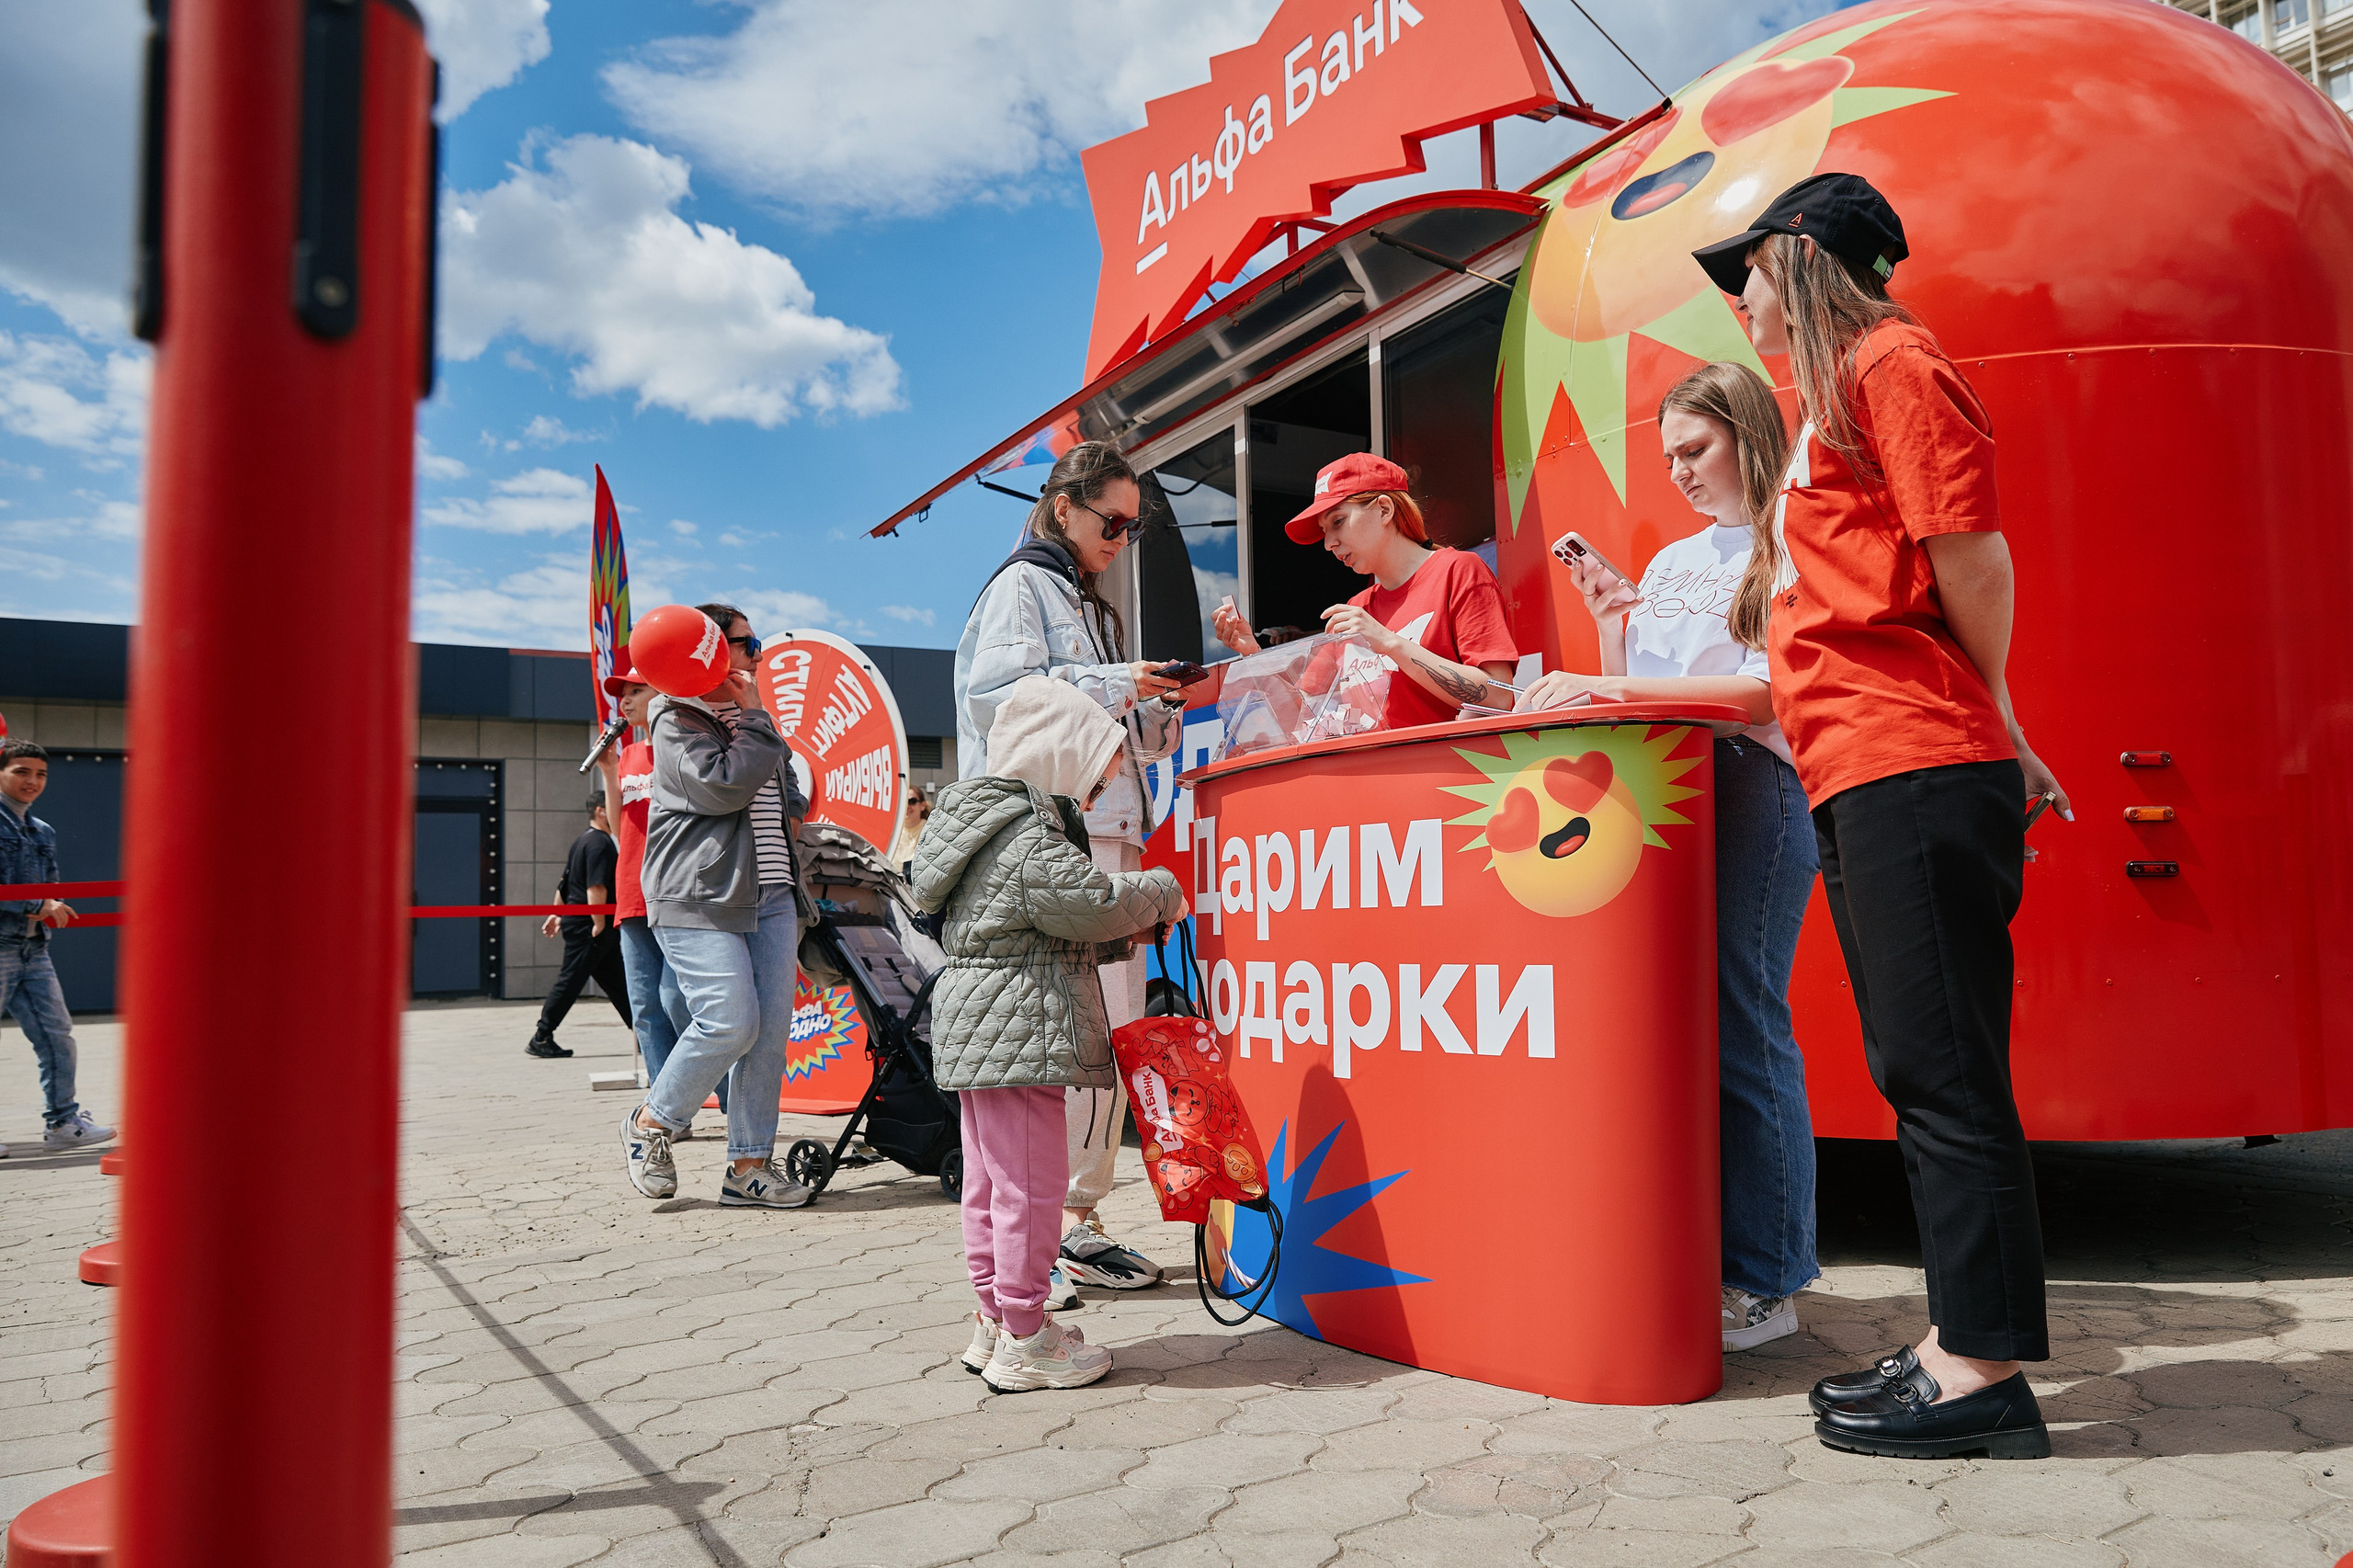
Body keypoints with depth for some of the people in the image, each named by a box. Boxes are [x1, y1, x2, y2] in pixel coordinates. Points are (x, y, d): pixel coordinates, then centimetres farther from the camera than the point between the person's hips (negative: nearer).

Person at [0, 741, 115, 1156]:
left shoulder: (44, 833, 18)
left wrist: (56, 910, 0)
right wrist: (36, 906, -21)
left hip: (33, 948, 7)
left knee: (57, 1034, 6)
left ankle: (61, 1121, 13)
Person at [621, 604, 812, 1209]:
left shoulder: (755, 722, 24)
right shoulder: (677, 722, -2)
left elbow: (792, 798, 32)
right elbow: (722, 787, -18)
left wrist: (785, 815, 9)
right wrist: (752, 720, -7)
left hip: (770, 896, 8)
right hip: (701, 899, -8)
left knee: (771, 1030, -1)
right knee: (730, 1023, -15)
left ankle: (750, 1166, 6)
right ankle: (650, 1122, 9)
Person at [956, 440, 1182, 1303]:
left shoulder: (1095, 608, 27)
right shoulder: (1022, 586, 2)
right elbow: (994, 696, -15)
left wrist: (1161, 710, 10)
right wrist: (1112, 687, -13)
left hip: (1109, 834, 9)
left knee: (1117, 1026, 6)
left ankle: (1079, 1218, 14)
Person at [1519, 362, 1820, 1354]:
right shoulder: (1668, 563, 24)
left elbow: (1775, 686, -12)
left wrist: (1625, 686, -17)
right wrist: (1607, 614, 10)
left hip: (1748, 786, -7)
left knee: (1740, 1021, -9)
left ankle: (1764, 1281, -2)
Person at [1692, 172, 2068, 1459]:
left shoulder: (1891, 366, -5)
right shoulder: (1838, 397, 23)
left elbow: (1974, 561, -11)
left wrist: (1986, 725, 1)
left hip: (1914, 772, -10)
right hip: (1866, 777, 10)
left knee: (1940, 1069, -7)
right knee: (1922, 1069, 11)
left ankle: (1984, 1376, 0)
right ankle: (1959, 1342, 19)